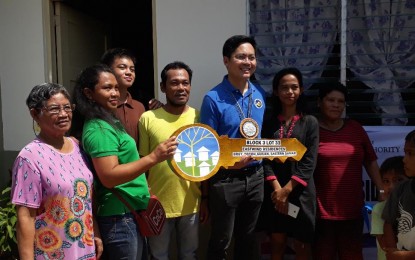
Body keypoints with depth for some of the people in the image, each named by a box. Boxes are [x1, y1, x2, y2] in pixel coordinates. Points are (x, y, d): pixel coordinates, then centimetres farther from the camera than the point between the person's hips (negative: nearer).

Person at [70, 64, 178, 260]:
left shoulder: (108, 123, 12)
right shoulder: (98, 129, -19)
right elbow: (109, 177, -27)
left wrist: (143, 190, 24)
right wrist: (153, 158, -31)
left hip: (132, 213, 10)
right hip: (120, 217, -10)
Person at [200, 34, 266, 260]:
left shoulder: (260, 95, 4)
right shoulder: (213, 98, -13)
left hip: (255, 176, 5)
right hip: (225, 178, -5)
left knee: (247, 238, 21)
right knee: (221, 242, 9)